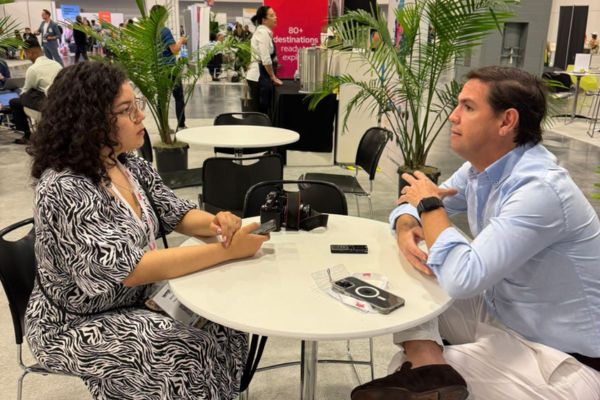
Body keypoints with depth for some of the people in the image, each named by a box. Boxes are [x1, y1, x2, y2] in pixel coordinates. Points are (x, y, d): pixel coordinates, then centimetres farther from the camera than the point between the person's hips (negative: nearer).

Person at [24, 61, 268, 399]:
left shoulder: (130, 164, -3)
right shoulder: (63, 189, -28)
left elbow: (177, 213, 2)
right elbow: (129, 268, -32)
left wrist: (215, 223, -21)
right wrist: (226, 251, -32)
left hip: (135, 300, 7)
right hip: (74, 325, -7)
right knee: (192, 355, -20)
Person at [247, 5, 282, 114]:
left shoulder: (263, 32, 16)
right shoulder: (263, 33, -14)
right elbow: (266, 60, -20)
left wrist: (272, 77, 17)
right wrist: (273, 77, -8)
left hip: (259, 75, 10)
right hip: (260, 76, -10)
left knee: (261, 110, 10)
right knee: (261, 112, -7)